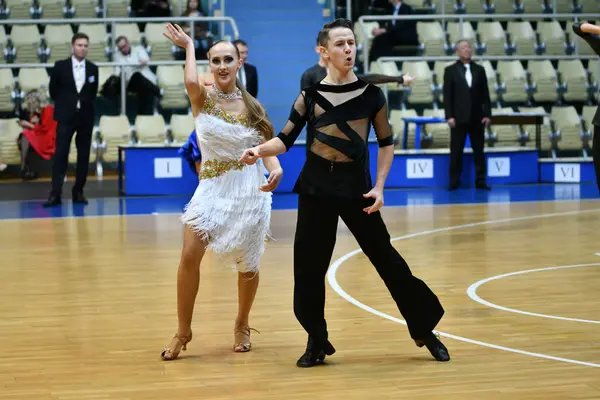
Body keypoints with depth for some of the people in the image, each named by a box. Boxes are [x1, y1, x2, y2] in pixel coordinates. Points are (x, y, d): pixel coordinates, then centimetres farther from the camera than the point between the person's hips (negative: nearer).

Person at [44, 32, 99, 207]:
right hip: (66, 117, -2)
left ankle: (78, 192, 12)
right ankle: (55, 194, -10)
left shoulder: (93, 69, 4)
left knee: (84, 157, 4)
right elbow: (53, 89, 9)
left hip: (86, 117, 2)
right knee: (60, 155, -8)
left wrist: (84, 105, 10)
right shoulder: (60, 66, -1)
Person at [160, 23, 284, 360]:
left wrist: (276, 169, -23)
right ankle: (183, 332, 1)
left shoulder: (252, 106, 1)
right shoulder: (203, 97, -3)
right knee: (190, 256, -15)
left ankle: (242, 326, 32)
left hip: (249, 190, 1)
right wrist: (189, 45, -11)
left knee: (247, 265, 7)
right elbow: (191, 82, -26)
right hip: (213, 188, -1)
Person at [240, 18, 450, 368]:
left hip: (357, 188, -1)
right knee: (309, 265, 1)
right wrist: (259, 150, -21)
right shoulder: (310, 95, 0)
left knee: (385, 257, 1)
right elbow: (285, 140, -1)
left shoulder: (370, 92, -1)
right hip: (316, 188, 1)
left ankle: (425, 330, 15)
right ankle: (317, 341, 16)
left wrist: (379, 187, -3)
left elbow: (387, 142, 6)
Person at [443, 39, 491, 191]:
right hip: (459, 118, -2)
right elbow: (447, 95, -2)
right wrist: (449, 116, -10)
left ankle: (480, 181, 6)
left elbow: (485, 94, 8)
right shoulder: (450, 70, 3)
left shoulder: (479, 70, 10)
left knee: (479, 151, 3)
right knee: (456, 152, -1)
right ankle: (454, 182, 3)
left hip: (477, 117, 2)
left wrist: (487, 114, 0)